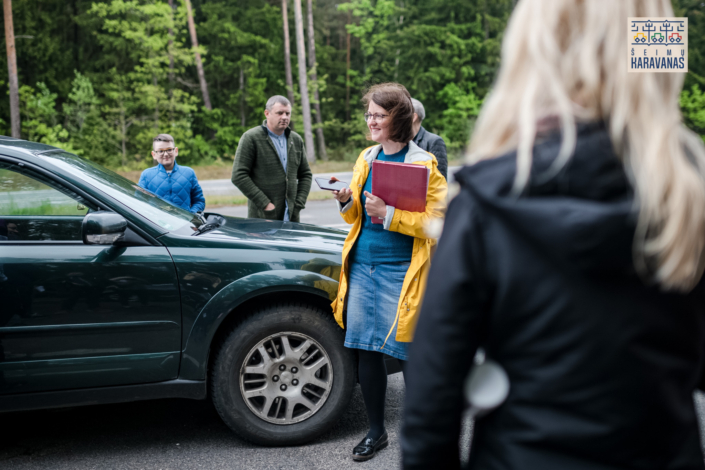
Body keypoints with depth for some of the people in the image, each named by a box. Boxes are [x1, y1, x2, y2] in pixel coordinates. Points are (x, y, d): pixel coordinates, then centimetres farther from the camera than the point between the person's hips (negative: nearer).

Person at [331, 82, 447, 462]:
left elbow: (437, 220, -14)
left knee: (410, 354, 0)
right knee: (366, 351, 8)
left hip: (400, 271, -5)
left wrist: (389, 214, -20)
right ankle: (376, 431, 25)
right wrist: (347, 203, -2)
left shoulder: (423, 164, -6)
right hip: (362, 267, 6)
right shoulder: (366, 158, 13)